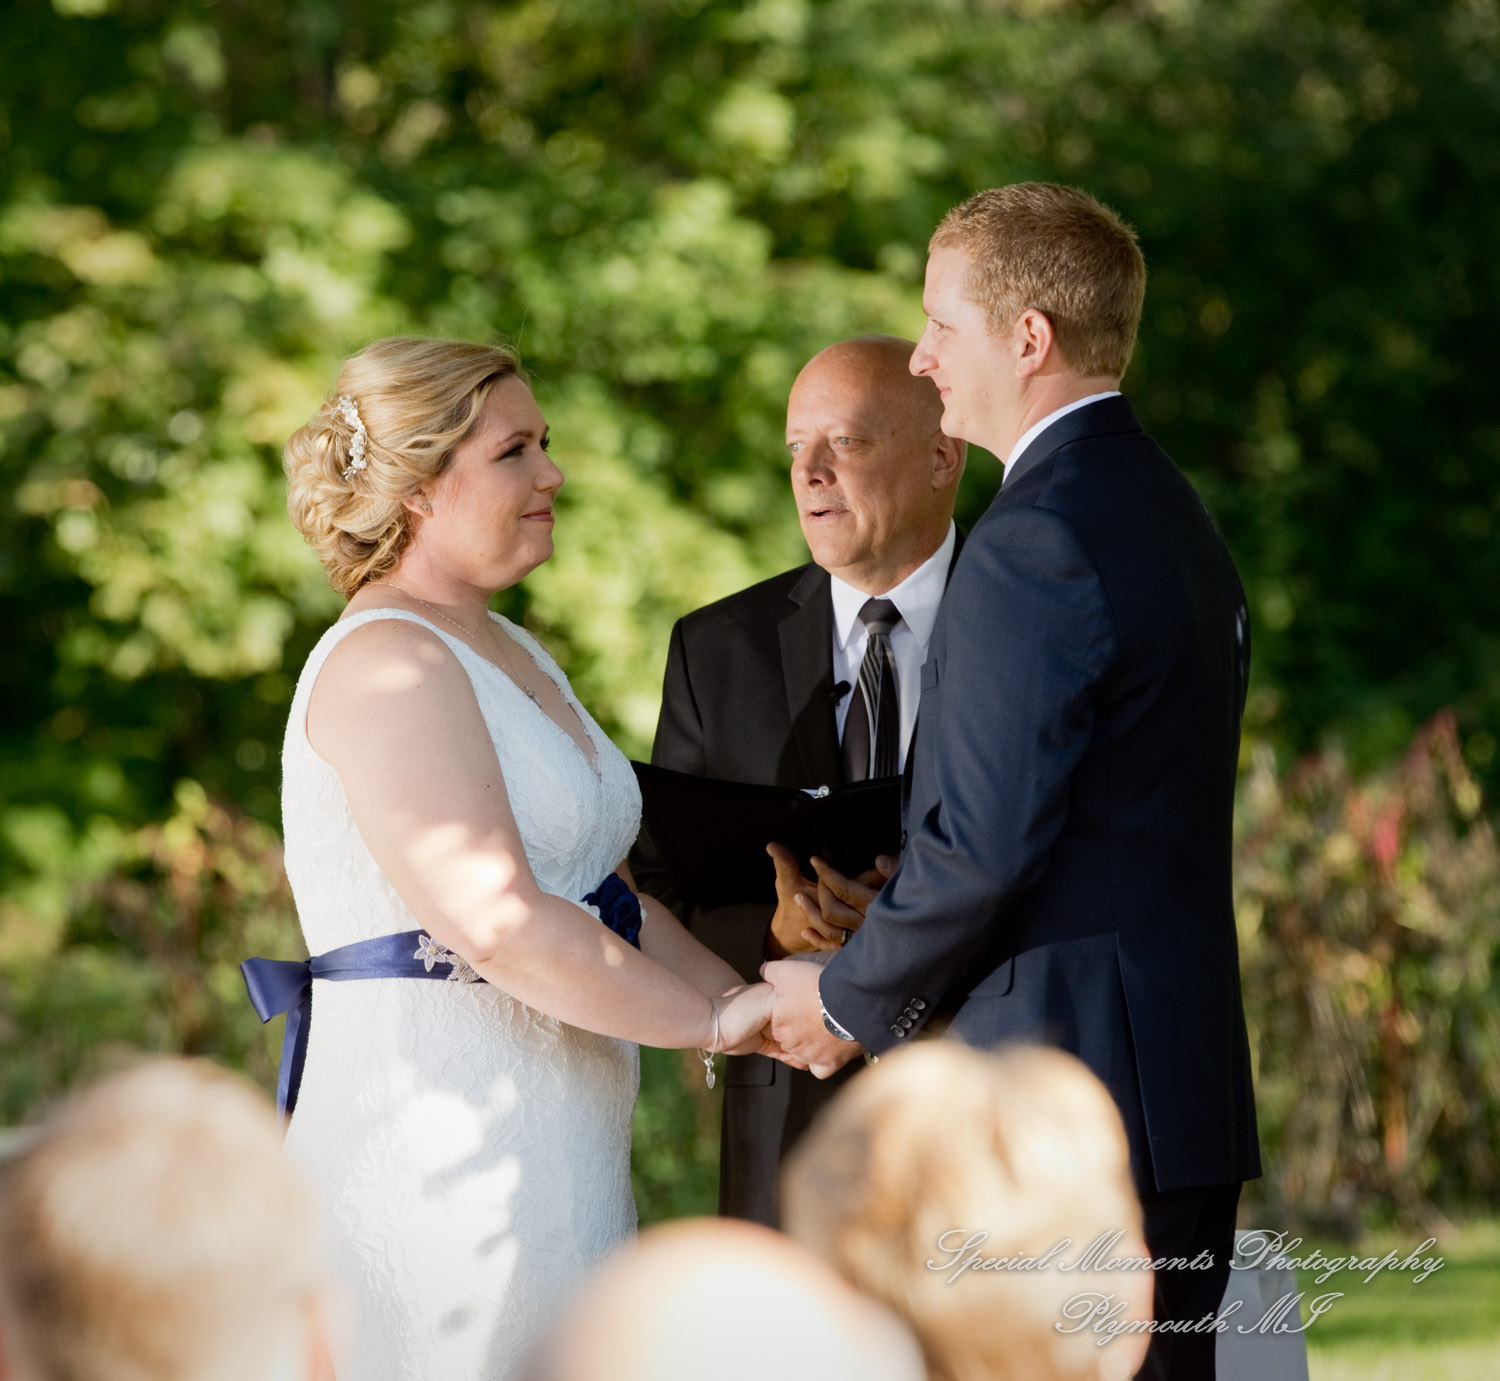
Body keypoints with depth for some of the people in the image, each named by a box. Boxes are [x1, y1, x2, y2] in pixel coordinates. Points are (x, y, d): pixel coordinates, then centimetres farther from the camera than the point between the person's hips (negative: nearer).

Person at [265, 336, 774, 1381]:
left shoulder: (511, 655, 18)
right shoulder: (386, 665, -14)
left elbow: (603, 898, 18)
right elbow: (499, 923, -22)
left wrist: (756, 1002, 4)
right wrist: (718, 1020, -15)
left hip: (552, 1156, 10)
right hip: (440, 1156, -10)